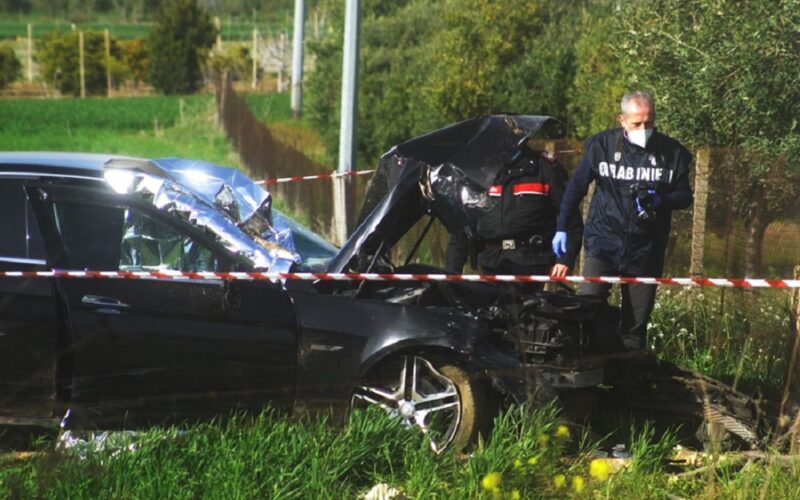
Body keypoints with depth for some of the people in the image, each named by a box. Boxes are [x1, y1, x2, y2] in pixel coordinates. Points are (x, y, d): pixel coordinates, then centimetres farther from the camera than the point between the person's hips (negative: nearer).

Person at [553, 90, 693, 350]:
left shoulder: (671, 151, 1)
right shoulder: (602, 145, -1)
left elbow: (685, 195, 8)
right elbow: (577, 187, 7)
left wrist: (661, 201, -13)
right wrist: (562, 228, 5)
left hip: (646, 249, 1)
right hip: (603, 242, -1)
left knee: (636, 322, 6)